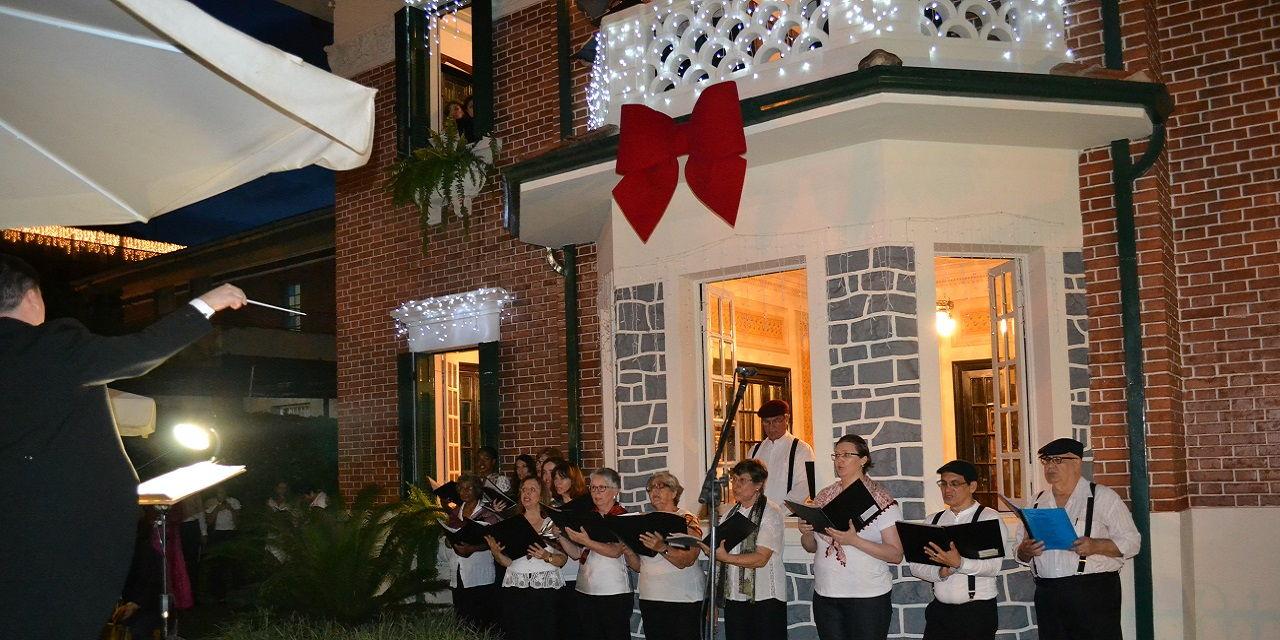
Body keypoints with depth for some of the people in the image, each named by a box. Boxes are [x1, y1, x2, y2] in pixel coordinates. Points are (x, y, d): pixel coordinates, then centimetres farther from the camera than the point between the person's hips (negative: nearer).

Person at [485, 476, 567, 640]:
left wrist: (547, 556, -17)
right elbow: (507, 561, 11)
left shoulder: (553, 523, 5)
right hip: (515, 588, 2)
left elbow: (563, 559, 1)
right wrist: (496, 552, -8)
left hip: (546, 589, -2)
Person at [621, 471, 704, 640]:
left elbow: (685, 561, -18)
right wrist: (628, 552, -9)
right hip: (649, 599, 5)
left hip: (683, 600, -5)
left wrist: (662, 548, -33)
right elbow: (638, 566, 11)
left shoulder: (688, 520, -3)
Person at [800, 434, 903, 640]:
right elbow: (811, 547, 17)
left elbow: (896, 555, -12)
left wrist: (854, 540, -23)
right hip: (825, 595, 4)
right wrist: (806, 533, -6)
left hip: (868, 597, -4)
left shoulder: (880, 499, -7)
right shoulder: (824, 497, 8)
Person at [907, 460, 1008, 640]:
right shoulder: (933, 521, 11)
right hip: (939, 610, 4)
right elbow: (915, 565, 5)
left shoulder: (989, 518, -4)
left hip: (977, 612, -4)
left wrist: (959, 563, -32)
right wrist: (940, 572, -14)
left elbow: (993, 567, -16)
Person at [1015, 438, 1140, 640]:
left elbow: (1131, 542, -2)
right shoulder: (1037, 502, 15)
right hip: (1047, 596, 4)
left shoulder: (1103, 496, 3)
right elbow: (1020, 552, 18)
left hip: (1094, 593, -4)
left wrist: (1095, 546, -19)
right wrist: (1025, 551, -6)